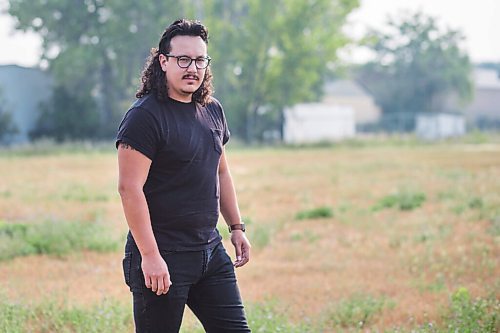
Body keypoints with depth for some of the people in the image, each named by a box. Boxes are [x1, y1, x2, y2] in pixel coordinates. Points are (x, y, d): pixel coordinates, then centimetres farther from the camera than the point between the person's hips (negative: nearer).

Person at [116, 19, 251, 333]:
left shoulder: (213, 111, 12)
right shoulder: (145, 116, -13)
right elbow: (130, 188, -18)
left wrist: (237, 227, 20)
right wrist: (149, 256, -22)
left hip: (211, 250, 7)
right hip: (163, 257, -7)